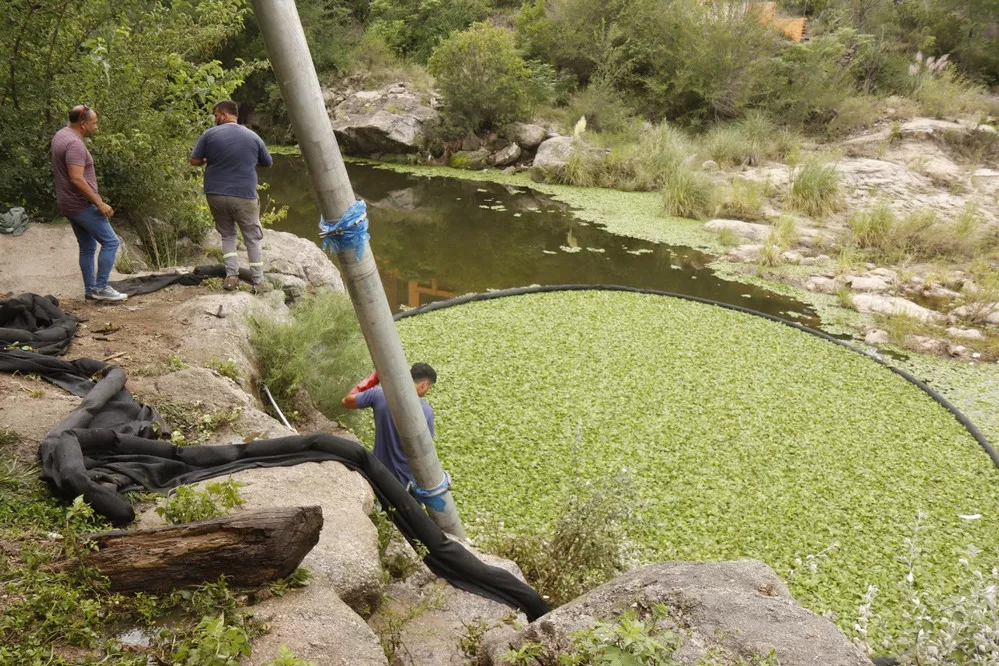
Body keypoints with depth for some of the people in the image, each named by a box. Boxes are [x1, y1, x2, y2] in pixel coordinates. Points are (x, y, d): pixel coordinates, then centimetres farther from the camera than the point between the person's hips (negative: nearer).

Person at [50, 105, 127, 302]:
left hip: (69, 204, 10)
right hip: (81, 204, -10)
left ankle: (90, 290, 19)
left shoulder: (61, 135, 11)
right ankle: (101, 288, -4)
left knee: (88, 247, 15)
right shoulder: (75, 144, -21)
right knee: (110, 242, -6)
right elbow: (77, 179, -28)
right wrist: (99, 203, -24)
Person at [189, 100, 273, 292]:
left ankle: (231, 276, 7)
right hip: (244, 196, -1)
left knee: (227, 235, 18)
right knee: (252, 238, 10)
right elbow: (268, 163, 15)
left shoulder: (210, 134, 0)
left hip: (216, 195, 1)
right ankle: (258, 281, 10)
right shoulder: (253, 136, 3)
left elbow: (194, 161, 2)